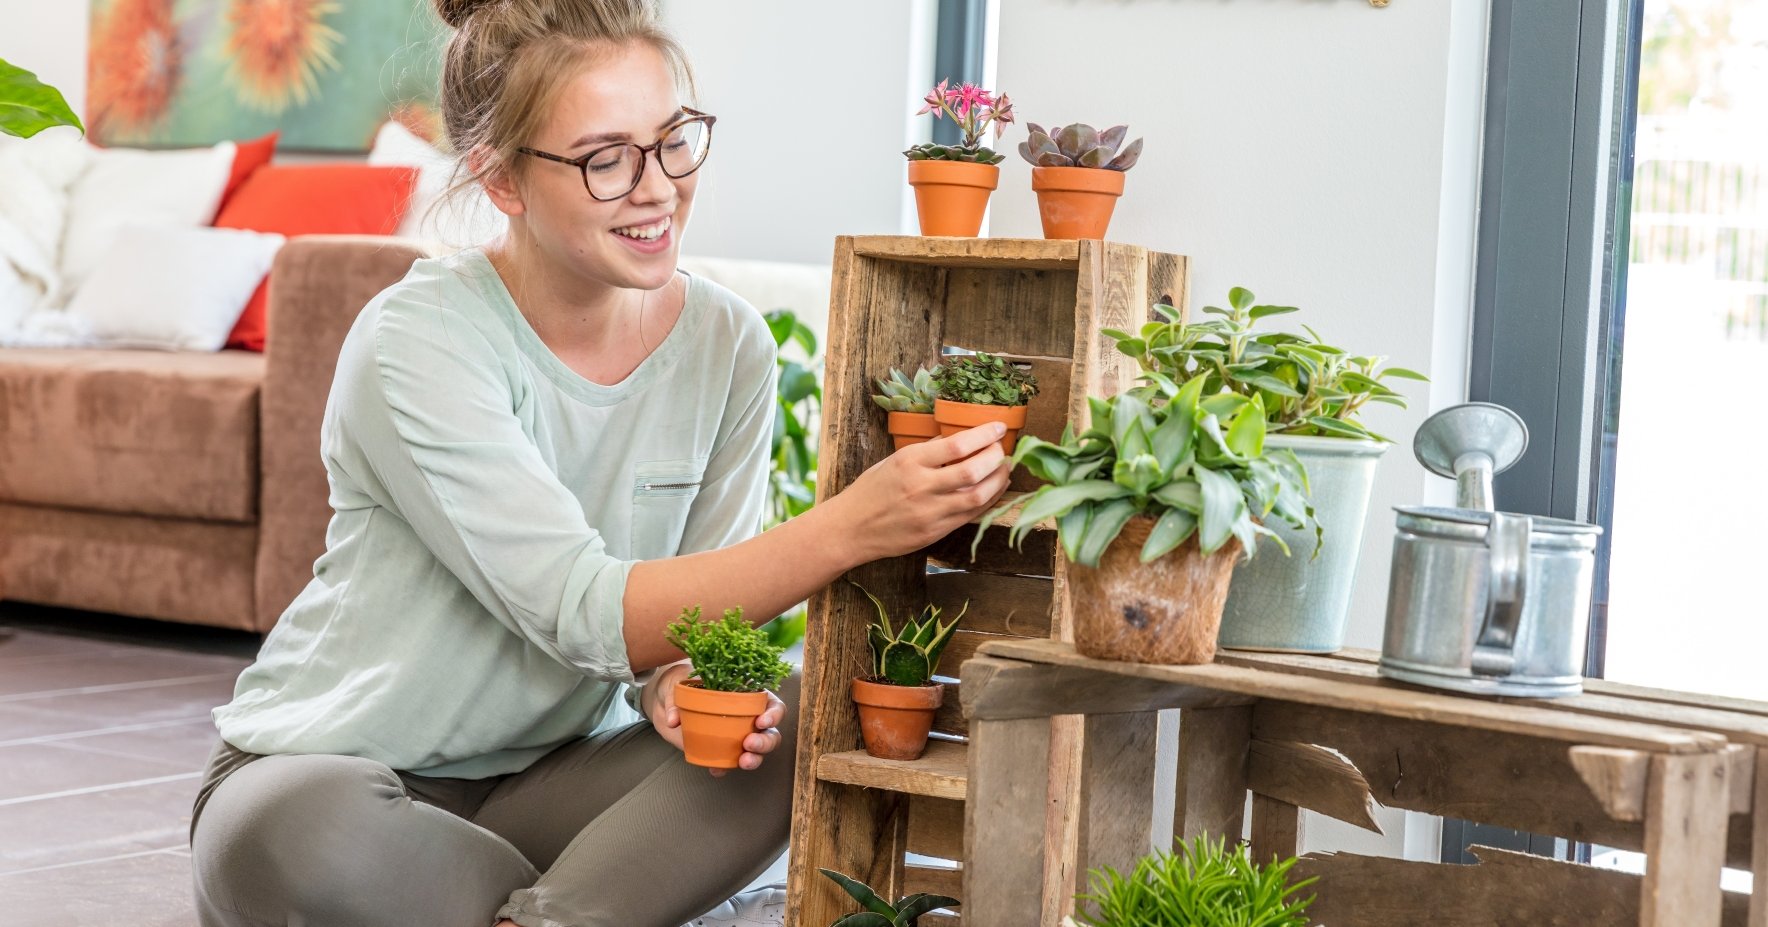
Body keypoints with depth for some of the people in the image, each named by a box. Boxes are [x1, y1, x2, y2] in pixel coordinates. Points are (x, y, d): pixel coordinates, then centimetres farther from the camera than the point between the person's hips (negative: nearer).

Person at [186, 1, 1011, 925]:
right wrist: (853, 525, -38)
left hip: (542, 777, 4)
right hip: (327, 770, -4)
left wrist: (673, 680, -25)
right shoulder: (418, 340, -21)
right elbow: (585, 615, -28)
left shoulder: (725, 345, -3)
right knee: (302, 839, -40)